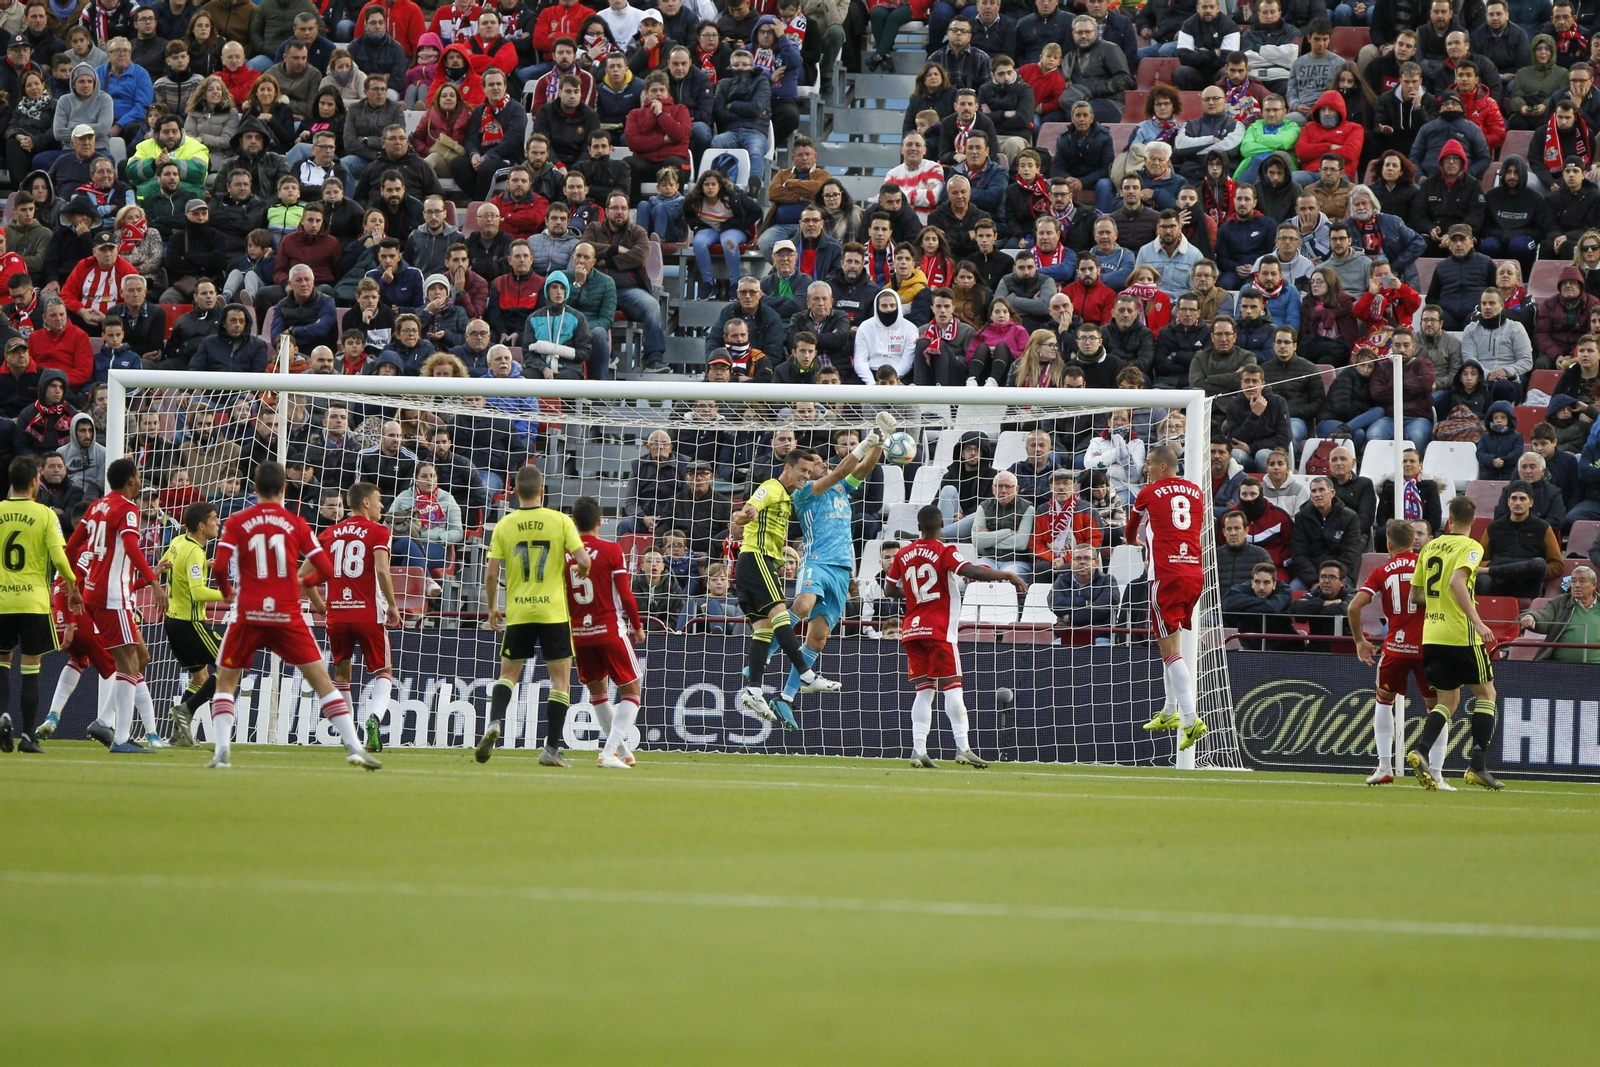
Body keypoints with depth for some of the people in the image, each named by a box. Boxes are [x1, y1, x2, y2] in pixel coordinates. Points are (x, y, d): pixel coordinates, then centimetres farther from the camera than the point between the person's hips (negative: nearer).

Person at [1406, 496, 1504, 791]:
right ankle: (1478, 766, -1)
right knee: (1485, 692, 9)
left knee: (1448, 700, 12)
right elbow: (1456, 582, -25)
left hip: (1432, 635, 6)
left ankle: (1420, 750, -13)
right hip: (1461, 634, -6)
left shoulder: (1430, 547, 11)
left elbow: (1416, 595, 17)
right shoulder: (1470, 547, -8)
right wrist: (1477, 621, -30)